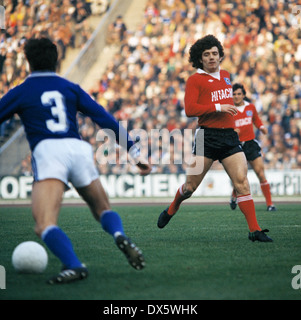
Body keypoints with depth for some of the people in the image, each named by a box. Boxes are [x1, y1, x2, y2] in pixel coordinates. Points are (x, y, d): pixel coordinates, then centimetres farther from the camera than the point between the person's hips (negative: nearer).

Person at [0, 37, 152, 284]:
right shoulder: (70, 88, 21)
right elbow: (105, 119, 13)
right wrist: (135, 152, 12)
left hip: (47, 152, -4)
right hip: (79, 150, 4)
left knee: (45, 225, -13)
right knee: (103, 210, 21)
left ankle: (74, 265, -38)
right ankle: (120, 236, -12)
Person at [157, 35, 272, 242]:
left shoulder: (226, 76, 18)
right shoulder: (195, 79, -2)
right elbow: (189, 109, -14)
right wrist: (218, 108, -18)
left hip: (229, 136, 4)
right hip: (207, 137, -4)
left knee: (242, 181, -11)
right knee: (191, 186, 2)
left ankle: (255, 230, -13)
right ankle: (172, 210, 32)